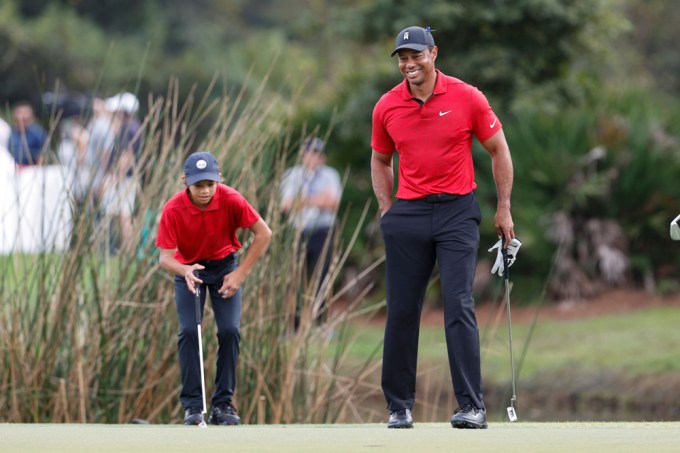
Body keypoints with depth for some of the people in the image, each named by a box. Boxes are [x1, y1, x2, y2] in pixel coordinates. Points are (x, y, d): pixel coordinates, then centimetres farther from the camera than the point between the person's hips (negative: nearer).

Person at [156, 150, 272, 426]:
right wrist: (184, 271, -48)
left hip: (225, 265, 1)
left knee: (230, 330, -12)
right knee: (189, 331, -14)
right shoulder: (173, 210, -26)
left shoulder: (230, 200, -25)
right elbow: (165, 257, -26)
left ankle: (223, 403, 0)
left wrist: (240, 274, -17)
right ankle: (192, 405, -5)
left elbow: (263, 234, -15)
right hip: (188, 268, 0)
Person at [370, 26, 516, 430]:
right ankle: (399, 406, 13)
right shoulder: (386, 108, 3)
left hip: (457, 211, -3)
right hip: (408, 214, 3)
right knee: (402, 310, 3)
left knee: (459, 307, -11)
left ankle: (473, 407, -11)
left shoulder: (467, 98, -4)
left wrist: (504, 210, 2)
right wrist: (386, 209, 7)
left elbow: (498, 150, 4)